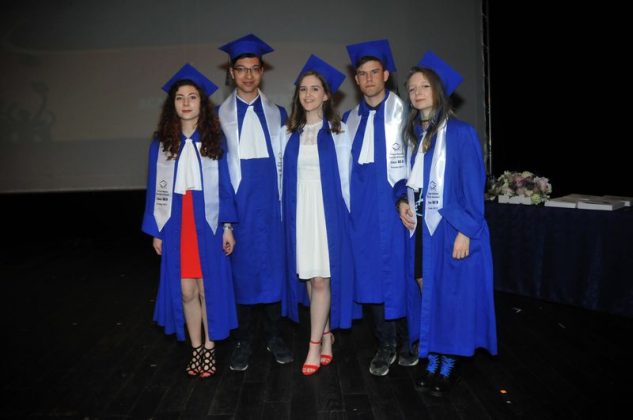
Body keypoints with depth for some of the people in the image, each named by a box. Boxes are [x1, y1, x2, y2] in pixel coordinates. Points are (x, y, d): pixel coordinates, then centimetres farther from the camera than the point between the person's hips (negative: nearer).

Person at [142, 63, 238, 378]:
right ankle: (196, 349, 23)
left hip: (208, 224, -1)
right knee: (185, 291, 7)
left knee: (209, 289, 4)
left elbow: (225, 186, 2)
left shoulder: (215, 142, 2)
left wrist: (227, 226, -4)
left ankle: (209, 350, 20)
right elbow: (155, 189, 6)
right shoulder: (161, 144, 4)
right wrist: (156, 231, 4)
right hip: (175, 226, 1)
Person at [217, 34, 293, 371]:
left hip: (270, 202, 1)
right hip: (236, 203, -1)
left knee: (273, 266, 6)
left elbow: (285, 161, 10)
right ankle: (243, 340, 18)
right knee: (241, 269, 4)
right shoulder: (219, 114, 5)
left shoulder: (277, 114, 10)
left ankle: (273, 336, 21)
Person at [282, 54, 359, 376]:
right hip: (298, 212, 4)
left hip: (328, 211, -3)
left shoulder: (338, 132, 3)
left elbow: (344, 177, 2)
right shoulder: (289, 133, 11)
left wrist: (343, 214, -3)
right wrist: (289, 213, 4)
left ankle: (315, 345, 6)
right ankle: (326, 336, 22)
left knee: (321, 278, -5)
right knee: (308, 277, 7)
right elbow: (286, 177, 11)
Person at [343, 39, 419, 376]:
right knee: (370, 271, 5)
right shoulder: (350, 119, 13)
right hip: (363, 206, 4)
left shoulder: (404, 112, -1)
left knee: (401, 269, 2)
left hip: (396, 202, -4)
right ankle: (385, 345, 18)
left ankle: (408, 341, 20)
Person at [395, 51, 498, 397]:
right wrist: (402, 202, -4)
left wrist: (465, 231, -16)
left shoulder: (460, 133, -6)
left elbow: (473, 185, -10)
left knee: (452, 295, 3)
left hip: (451, 229, -5)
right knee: (427, 294, 10)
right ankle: (432, 362, 24)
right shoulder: (411, 134, 10)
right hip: (419, 227, 5)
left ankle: (448, 366, 19)